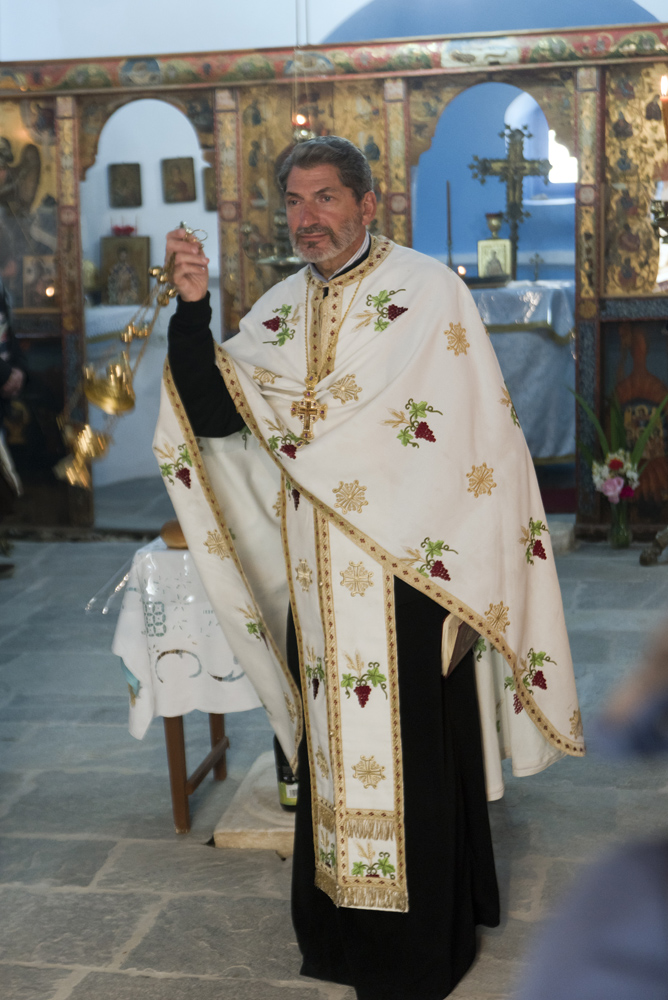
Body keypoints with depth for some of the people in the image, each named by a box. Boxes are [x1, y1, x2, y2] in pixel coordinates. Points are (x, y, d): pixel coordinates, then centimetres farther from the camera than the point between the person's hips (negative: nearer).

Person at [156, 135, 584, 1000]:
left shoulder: (426, 291, -6)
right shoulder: (279, 310, 9)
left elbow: (471, 439, -11)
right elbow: (212, 416, -1)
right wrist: (193, 312, -15)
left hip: (406, 580, -5)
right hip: (318, 586, 5)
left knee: (409, 757, 4)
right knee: (332, 753, 13)